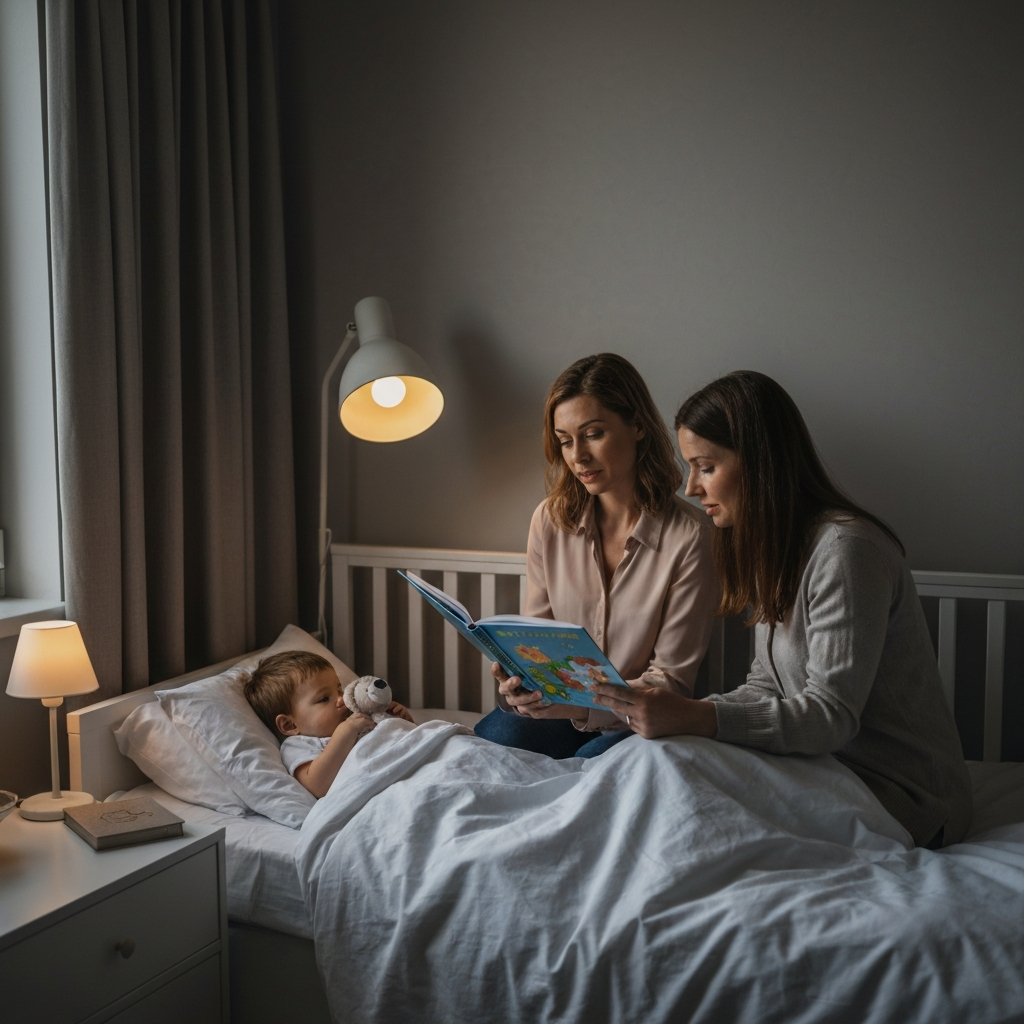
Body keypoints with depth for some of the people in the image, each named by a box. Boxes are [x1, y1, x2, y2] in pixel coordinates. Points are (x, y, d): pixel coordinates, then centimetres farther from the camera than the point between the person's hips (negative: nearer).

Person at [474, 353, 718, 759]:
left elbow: (671, 679, -10)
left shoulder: (686, 535, -13)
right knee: (490, 740, -29)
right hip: (559, 707, 3)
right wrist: (517, 675, -16)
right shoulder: (550, 520, 1)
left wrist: (586, 703, -26)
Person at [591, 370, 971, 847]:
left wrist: (693, 718, -34)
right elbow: (767, 688, 9)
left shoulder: (845, 549, -21)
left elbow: (831, 715, -25)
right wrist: (675, 715, -7)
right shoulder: (772, 548, 9)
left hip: (900, 796, -8)